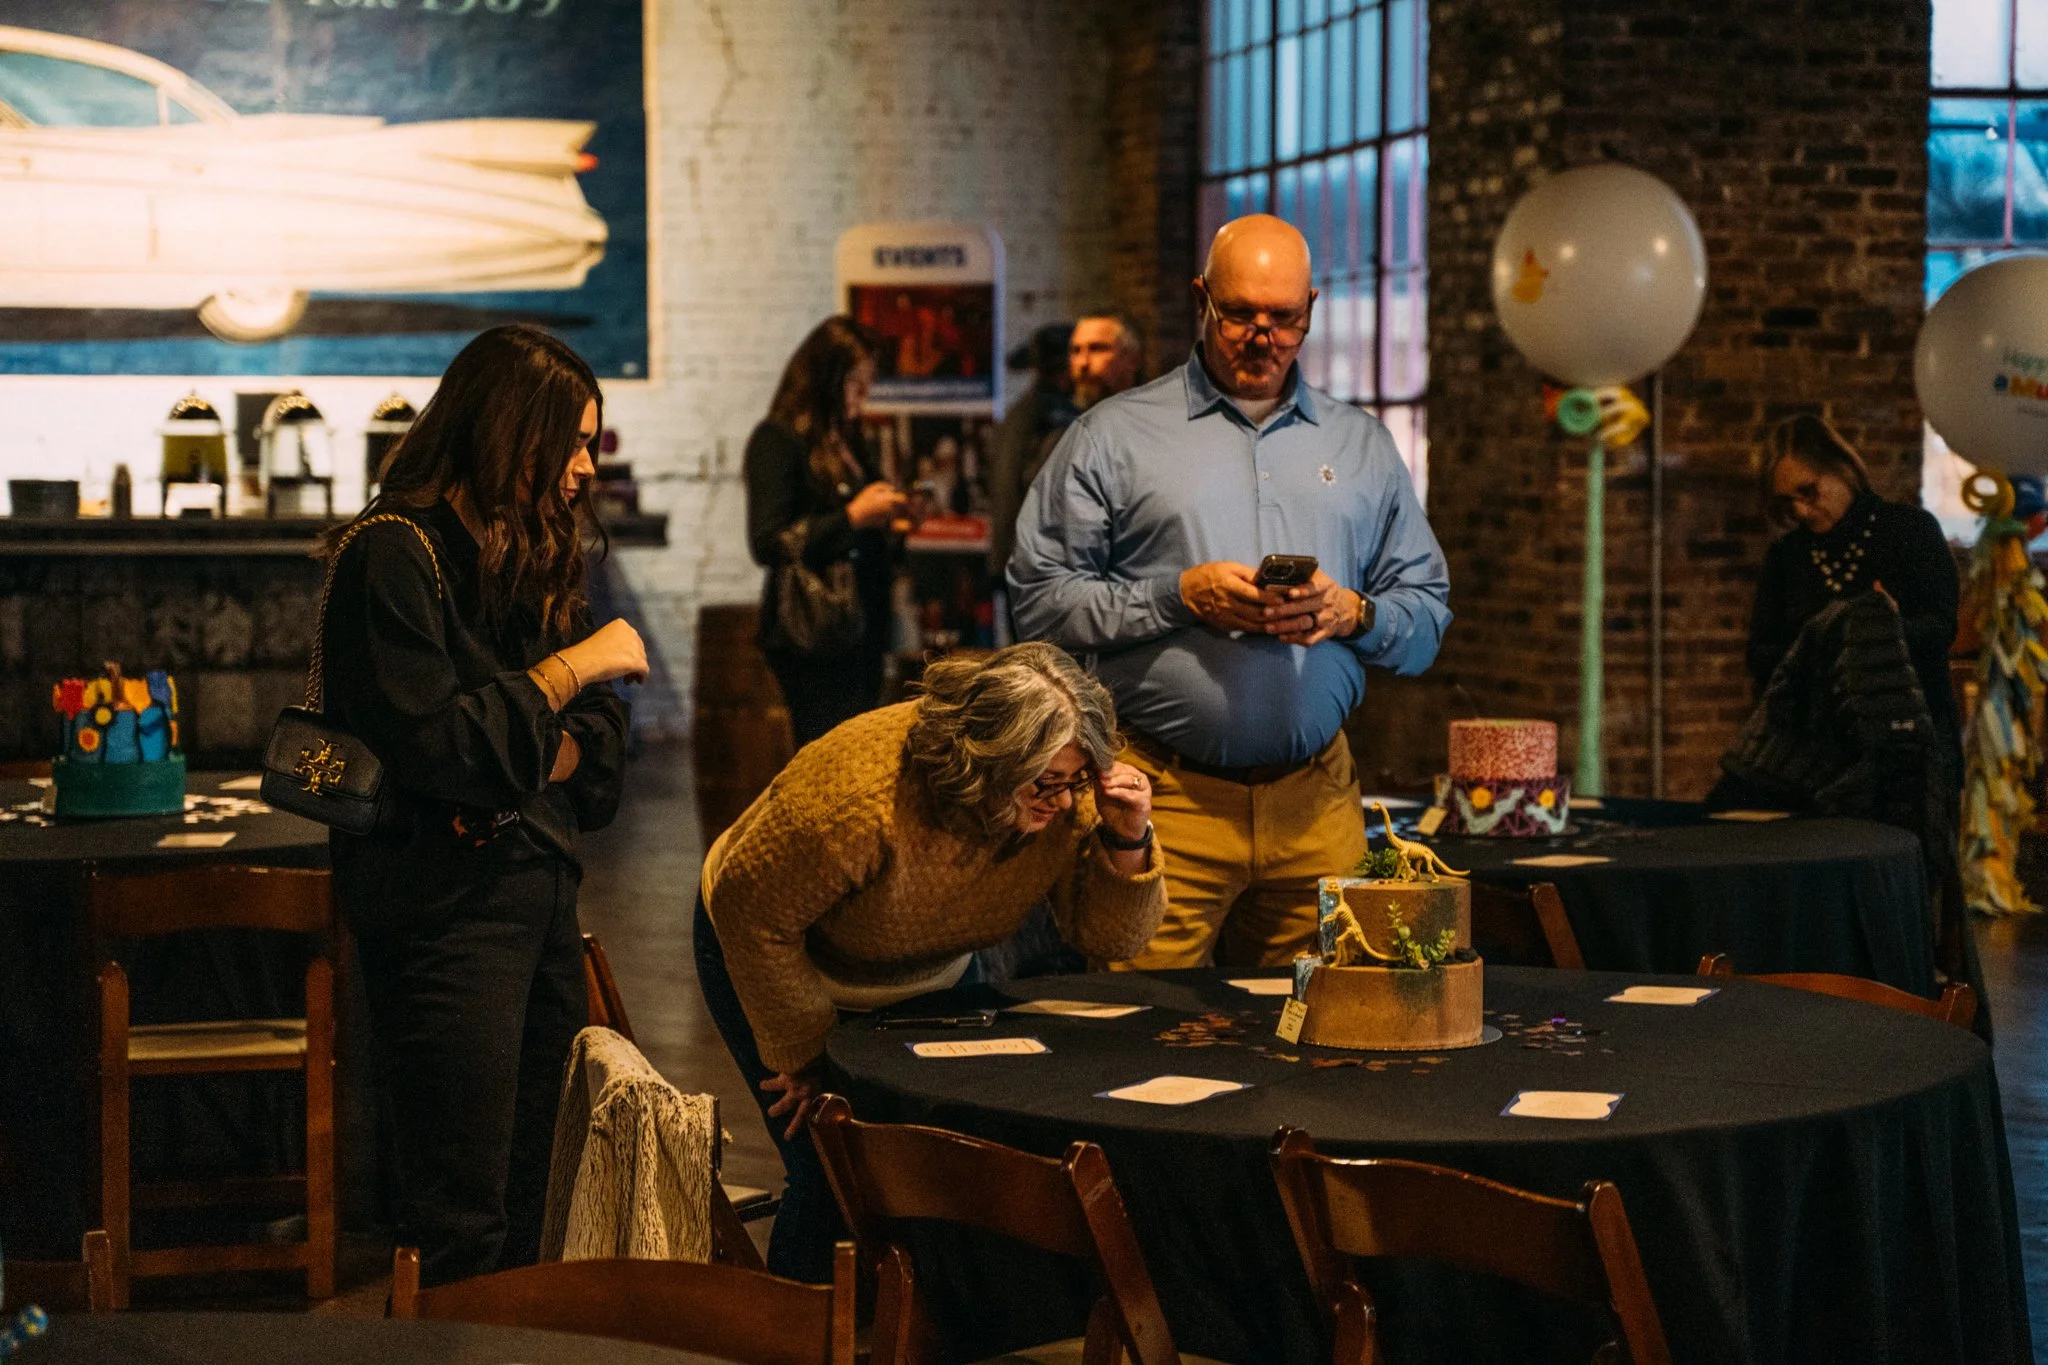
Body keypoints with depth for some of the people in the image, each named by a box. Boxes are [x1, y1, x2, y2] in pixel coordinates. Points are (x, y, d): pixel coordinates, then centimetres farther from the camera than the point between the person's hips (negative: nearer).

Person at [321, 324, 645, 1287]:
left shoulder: (535, 559, 17)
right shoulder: (394, 557, -10)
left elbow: (597, 740, 14)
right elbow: (433, 745, -20)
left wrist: (526, 765, -7)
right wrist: (569, 669, -11)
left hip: (543, 893, 8)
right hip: (444, 907, -8)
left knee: (529, 1204, 10)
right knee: (462, 1225, -7)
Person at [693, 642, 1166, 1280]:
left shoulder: (1068, 800, -25)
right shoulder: (860, 799, -41)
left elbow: (1110, 939, -14)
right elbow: (753, 912, -27)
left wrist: (1128, 842, -34)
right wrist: (805, 1054, -16)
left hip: (926, 977, 5)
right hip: (768, 957, -5)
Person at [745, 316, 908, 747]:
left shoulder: (846, 441, 17)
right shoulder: (778, 440, -6)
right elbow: (768, 544, -14)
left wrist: (885, 515, 6)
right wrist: (853, 517, -15)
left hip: (860, 629, 8)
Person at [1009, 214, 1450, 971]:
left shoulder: (1361, 446, 16)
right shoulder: (1113, 436, 5)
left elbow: (1427, 614, 14)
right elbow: (1042, 596, -2)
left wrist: (1353, 613, -7)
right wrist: (1182, 597, -12)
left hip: (1316, 799, 3)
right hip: (1164, 797, -3)